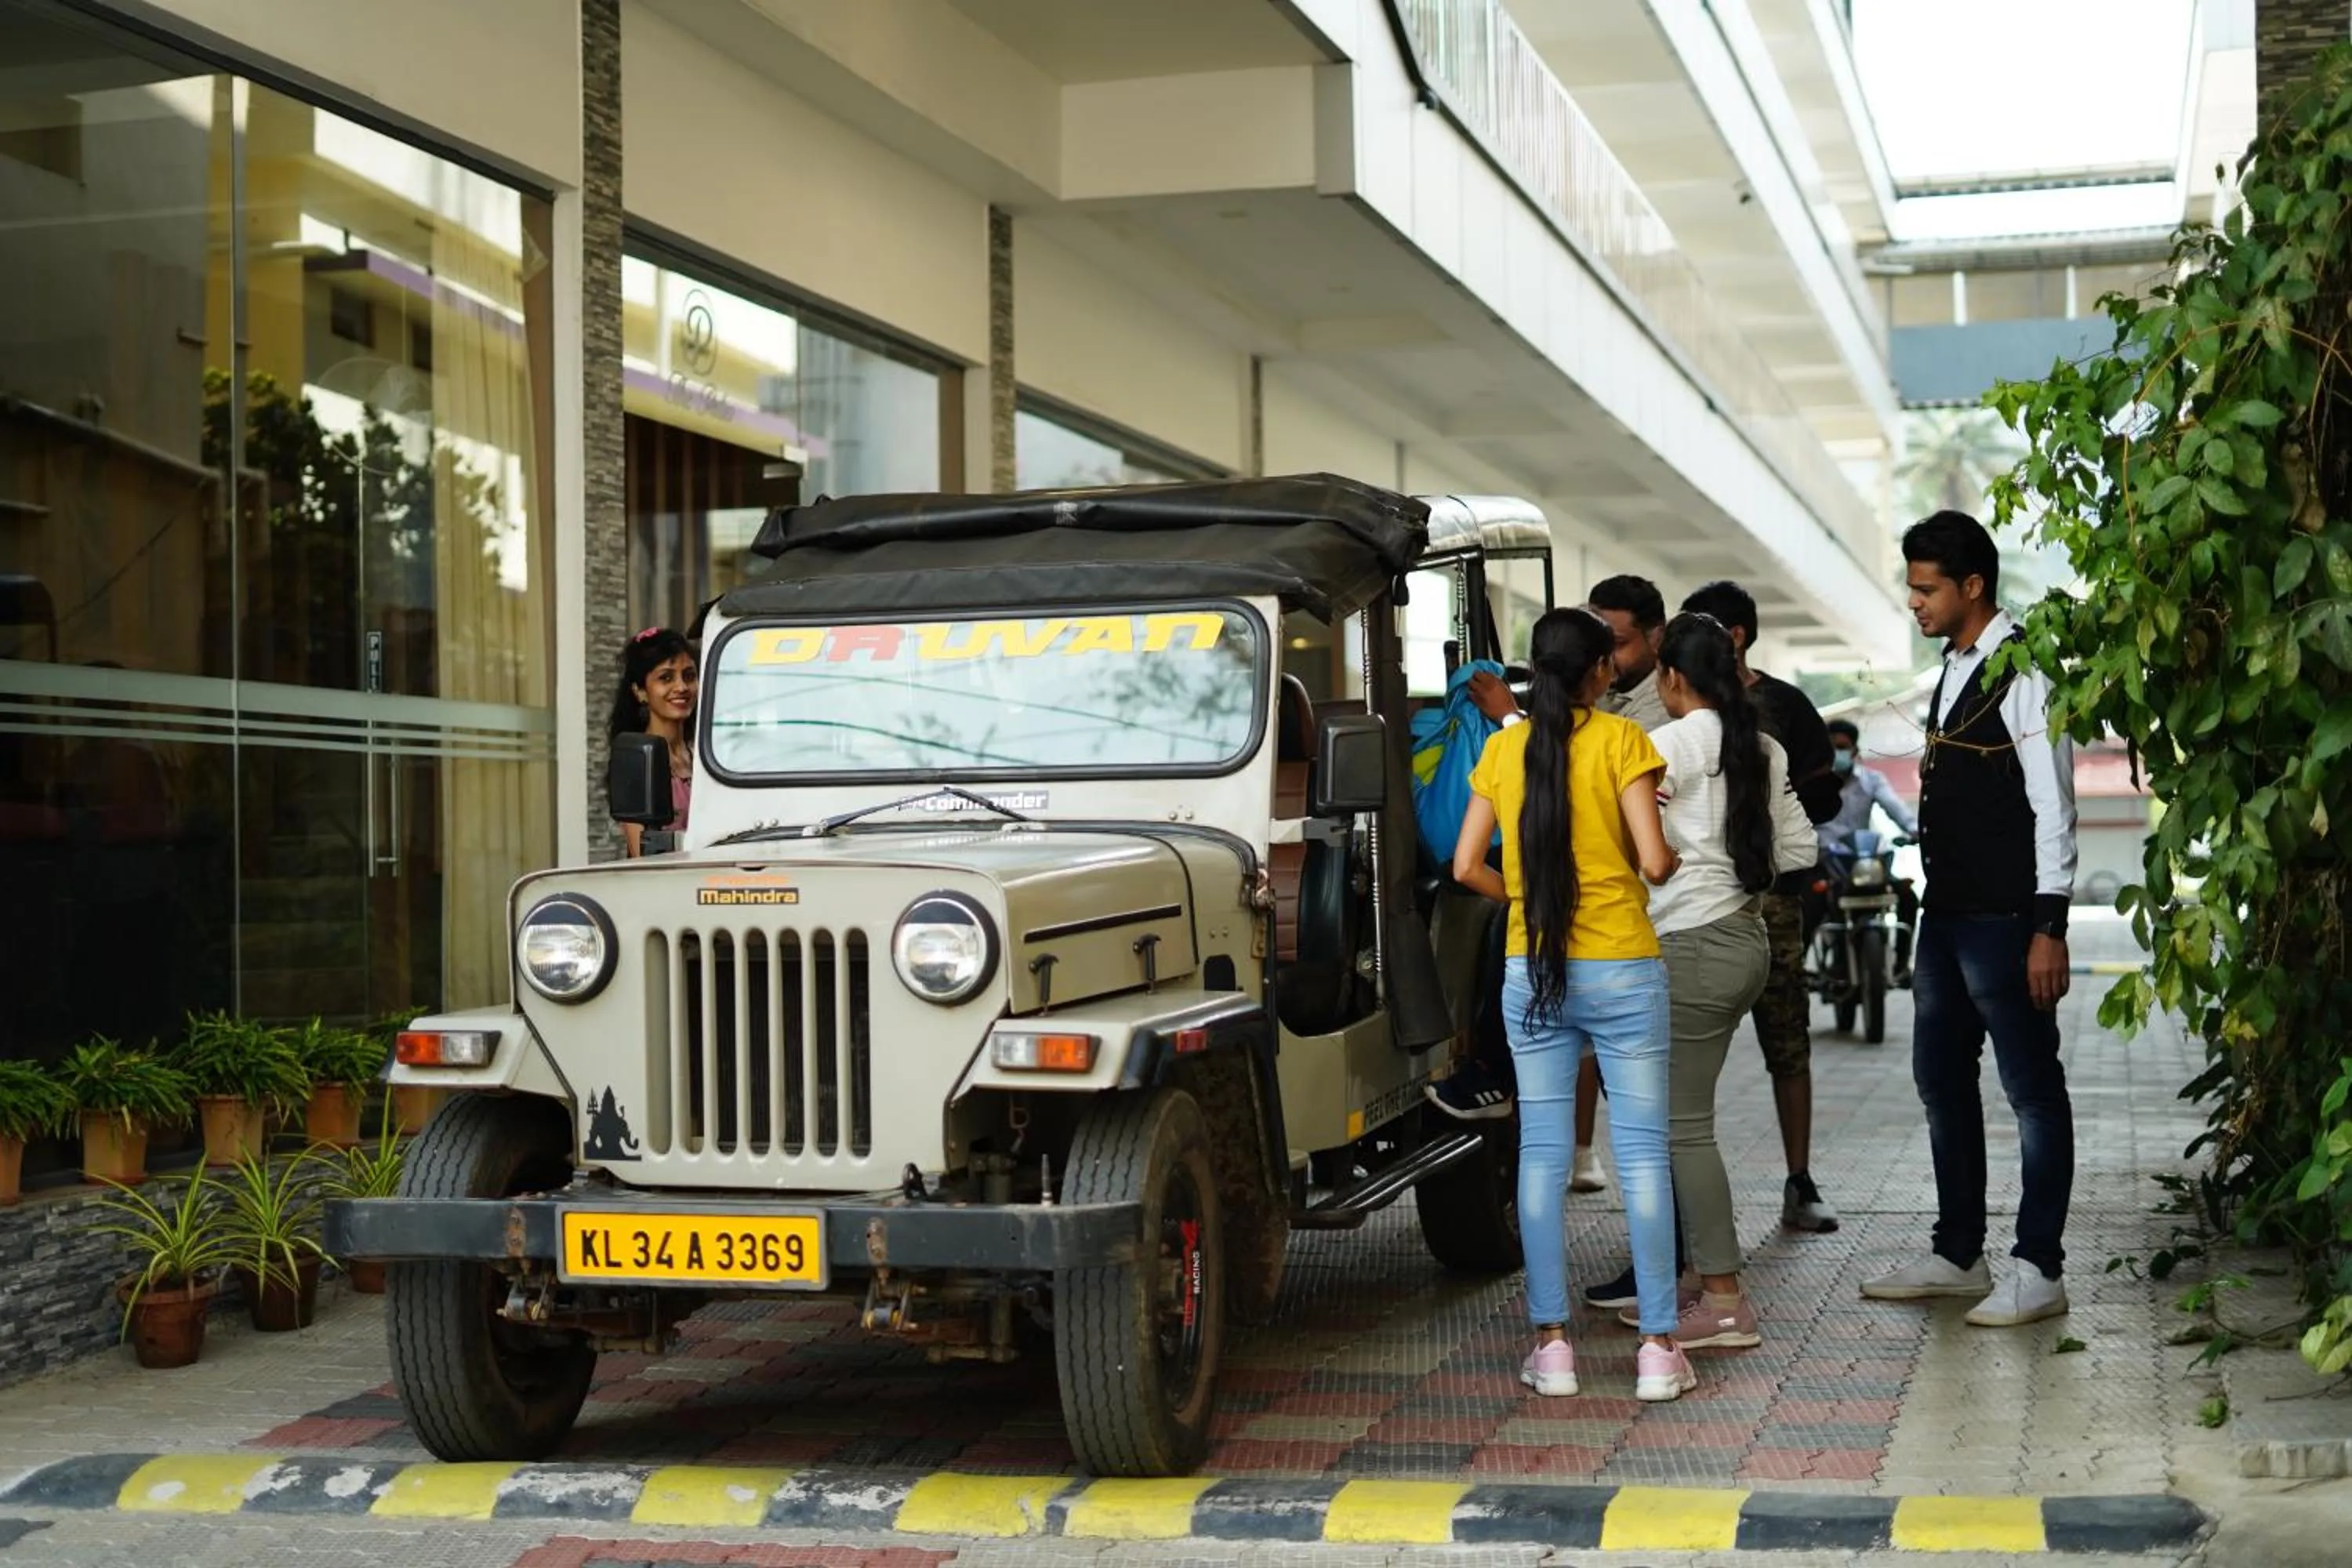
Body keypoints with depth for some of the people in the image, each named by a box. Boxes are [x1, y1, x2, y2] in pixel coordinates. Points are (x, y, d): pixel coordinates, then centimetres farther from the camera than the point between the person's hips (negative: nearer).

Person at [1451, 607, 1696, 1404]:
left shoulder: (1503, 748, 5)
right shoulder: (1620, 740, -6)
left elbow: (1467, 867, 4)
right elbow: (1654, 861, -11)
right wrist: (1673, 858, 12)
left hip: (1532, 971, 3)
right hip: (1621, 970, -3)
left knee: (1542, 1151, 7)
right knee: (1642, 1152, 2)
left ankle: (1551, 1342, 7)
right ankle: (1658, 1346, 2)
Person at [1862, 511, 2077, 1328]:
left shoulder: (2022, 673, -12)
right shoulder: (1953, 671, 15)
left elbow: (2052, 805, -16)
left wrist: (2049, 927, -20)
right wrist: (1931, 916, 19)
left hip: (2005, 921, -10)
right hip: (1947, 916, 10)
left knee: (2032, 1089, -1)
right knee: (1941, 1079, 14)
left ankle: (2039, 1270, 4)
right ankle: (1957, 1254, 25)